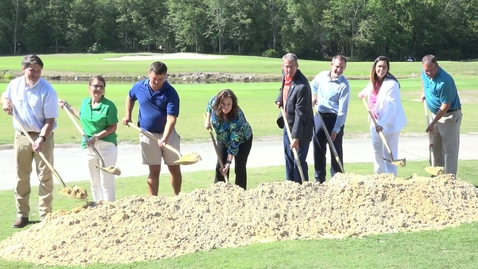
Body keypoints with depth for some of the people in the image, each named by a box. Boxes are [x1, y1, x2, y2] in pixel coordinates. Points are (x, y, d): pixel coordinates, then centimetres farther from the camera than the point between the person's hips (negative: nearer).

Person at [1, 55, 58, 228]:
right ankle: (22, 214, 19)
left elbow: (50, 120, -16)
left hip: (42, 137, -4)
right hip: (21, 136, 4)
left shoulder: (47, 90, -16)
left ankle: (45, 215, 6)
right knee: (21, 176, 10)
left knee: (45, 176, 0)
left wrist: (41, 138, -29)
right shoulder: (14, 84, -2)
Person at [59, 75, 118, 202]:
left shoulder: (109, 106, -14)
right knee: (94, 182, 14)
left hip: (107, 146, -6)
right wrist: (68, 106, 27)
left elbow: (113, 127, -13)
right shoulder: (85, 102, 5)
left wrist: (96, 137, -20)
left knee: (106, 182, -4)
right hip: (89, 147, 6)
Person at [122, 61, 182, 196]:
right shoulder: (139, 87, -5)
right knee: (154, 170, 4)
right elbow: (130, 98, 19)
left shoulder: (171, 93, -15)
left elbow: (171, 118, -23)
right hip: (148, 134, 1)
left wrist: (164, 139, -34)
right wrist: (128, 115, 10)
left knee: (175, 169, 7)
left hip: (169, 134, -1)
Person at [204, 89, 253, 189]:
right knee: (219, 166, 2)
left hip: (242, 140, -5)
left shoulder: (238, 118, -41)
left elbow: (234, 143, -37)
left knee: (239, 168, -11)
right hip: (223, 139, 5)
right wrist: (207, 120, -10)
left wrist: (228, 162, -38)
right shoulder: (214, 101, -27)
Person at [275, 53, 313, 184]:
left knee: (299, 162, -4)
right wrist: (279, 99, 4)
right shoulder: (285, 75, -3)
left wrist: (296, 137, -31)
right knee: (288, 159, 18)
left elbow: (300, 113, -29)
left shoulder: (302, 86, -28)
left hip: (300, 128, -9)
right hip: (288, 124, 9)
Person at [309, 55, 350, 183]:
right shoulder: (322, 76, 2)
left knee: (336, 151, 2)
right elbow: (312, 85, 26)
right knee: (318, 150, 10)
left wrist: (336, 129, -22)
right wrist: (312, 95, 5)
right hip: (319, 117, 5)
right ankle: (319, 179, 21)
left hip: (334, 119, -5)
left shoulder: (344, 85, -14)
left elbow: (342, 110, -17)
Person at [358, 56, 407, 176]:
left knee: (388, 154, -6)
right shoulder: (373, 82, 3)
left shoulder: (392, 84, -21)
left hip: (390, 124, -8)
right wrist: (363, 93, 18)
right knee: (377, 152, 18)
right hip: (376, 123, 8)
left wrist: (382, 124, -33)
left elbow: (391, 107, -27)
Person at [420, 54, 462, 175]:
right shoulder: (425, 72, -5)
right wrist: (423, 92, 15)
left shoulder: (445, 81, -30)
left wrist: (433, 124, -22)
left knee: (450, 150, -8)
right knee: (436, 149, 15)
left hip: (450, 116, -8)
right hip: (435, 114, 8)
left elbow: (445, 106, -25)